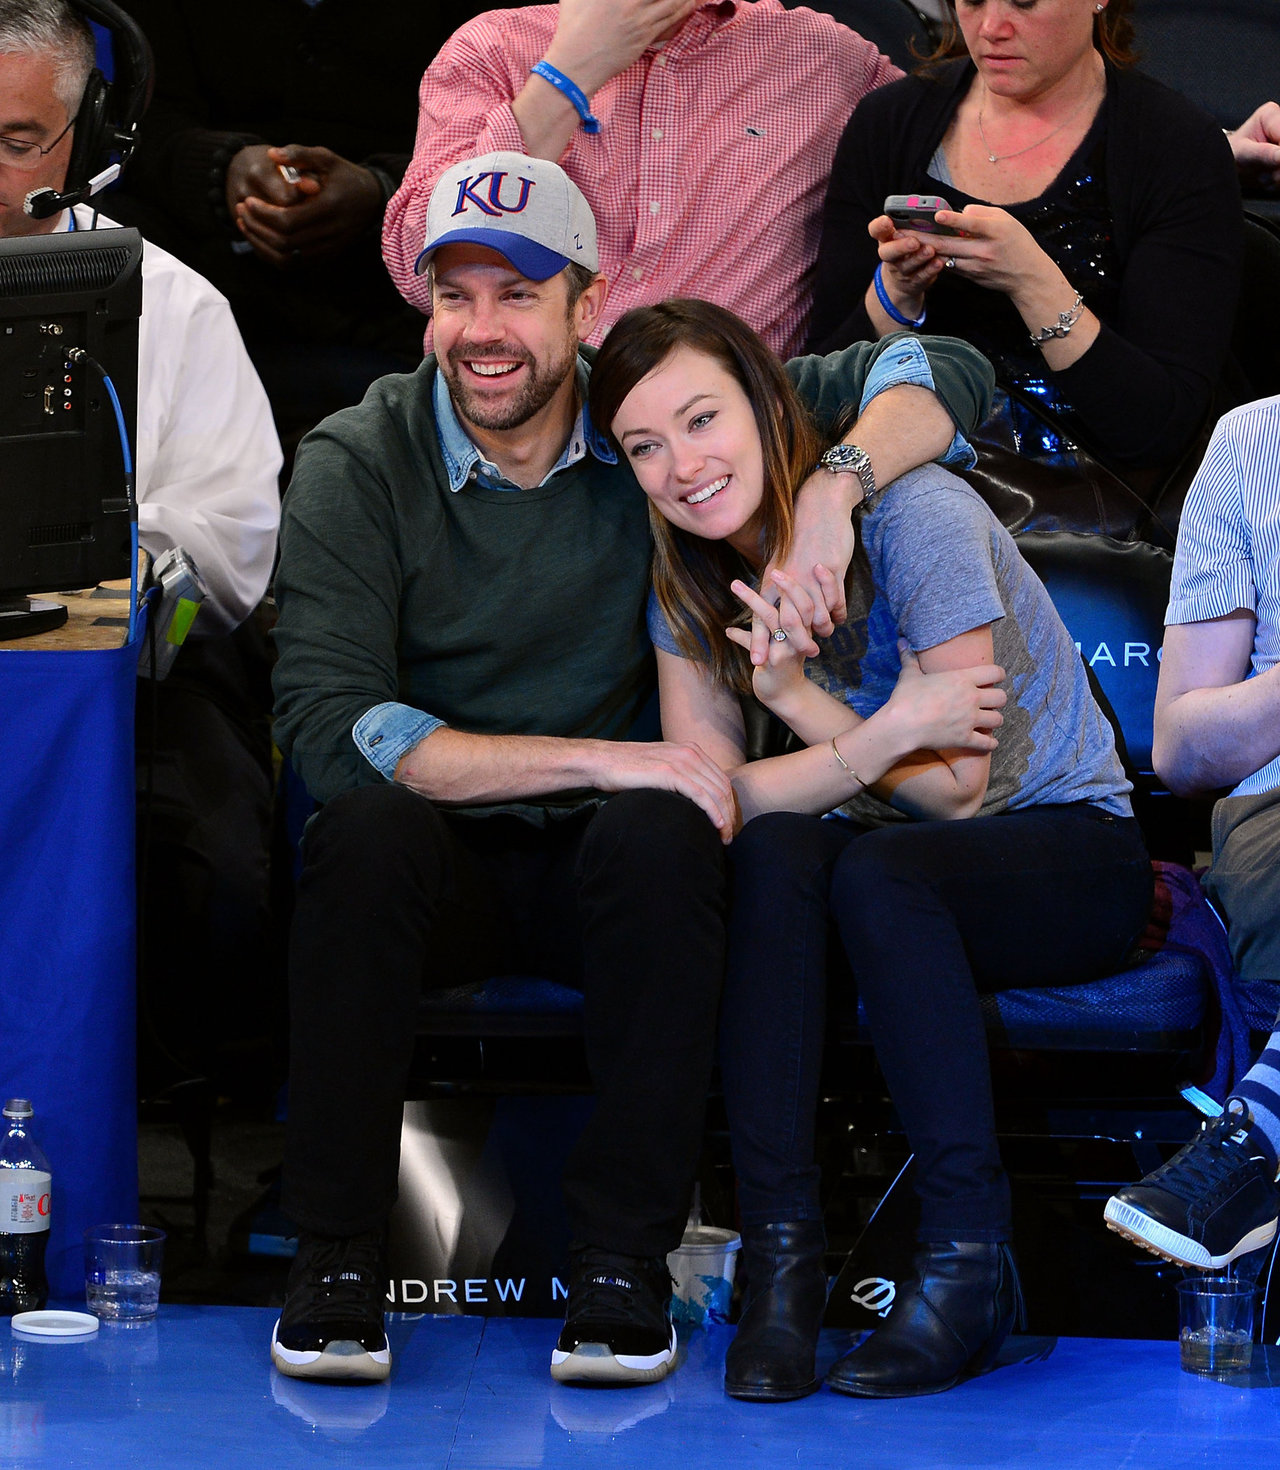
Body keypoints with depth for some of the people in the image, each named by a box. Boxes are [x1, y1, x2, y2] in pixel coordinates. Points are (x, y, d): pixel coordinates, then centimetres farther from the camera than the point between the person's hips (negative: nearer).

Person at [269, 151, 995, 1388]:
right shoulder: (356, 463, -8)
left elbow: (943, 373, -3)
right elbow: (327, 727, -19)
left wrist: (829, 495, -24)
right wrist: (601, 758, -25)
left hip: (607, 869, 1)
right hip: (441, 868, -1)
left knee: (656, 834, -33)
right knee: (364, 825, -33)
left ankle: (622, 1256, -23)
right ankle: (334, 1250, -22)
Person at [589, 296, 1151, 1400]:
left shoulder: (909, 513, -18)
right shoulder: (688, 581, -1)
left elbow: (955, 785, -17)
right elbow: (713, 796, -12)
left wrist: (807, 706, -31)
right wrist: (889, 733, -26)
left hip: (1072, 852, -4)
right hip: (893, 856, 4)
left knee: (871, 870, -35)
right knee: (773, 853, -30)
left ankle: (969, 1263, -31)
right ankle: (781, 1252, -29)